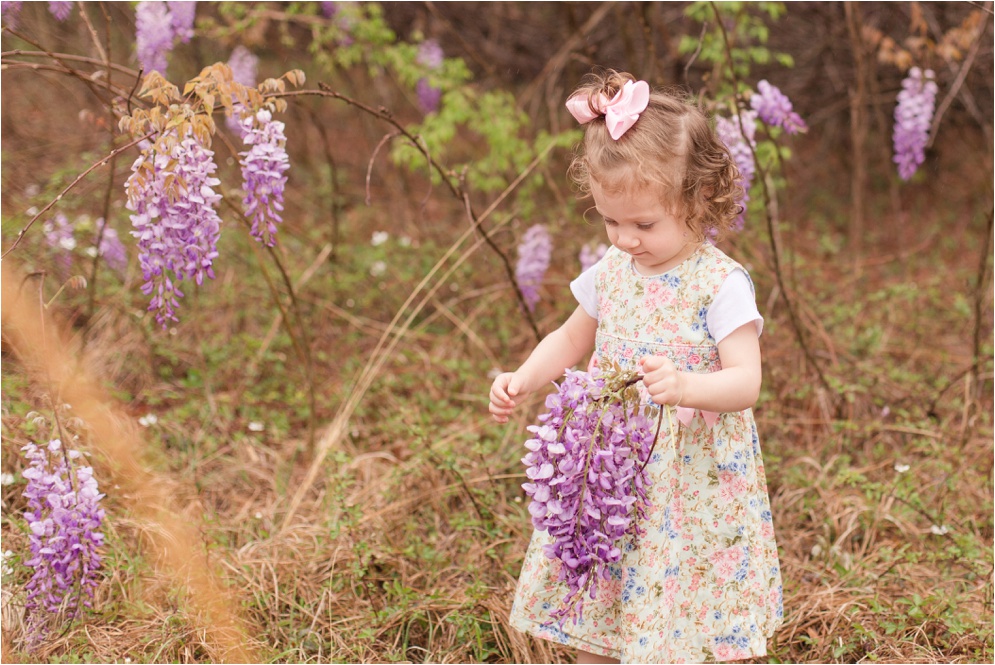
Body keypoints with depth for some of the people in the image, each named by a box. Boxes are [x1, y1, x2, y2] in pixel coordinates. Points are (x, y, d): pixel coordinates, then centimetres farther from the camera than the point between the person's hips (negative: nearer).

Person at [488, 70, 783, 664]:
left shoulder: (721, 284, -15)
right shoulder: (612, 271, 3)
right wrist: (522, 380, 1)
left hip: (695, 485, -5)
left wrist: (684, 387, -40)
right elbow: (572, 340, 18)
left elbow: (746, 382, -21)